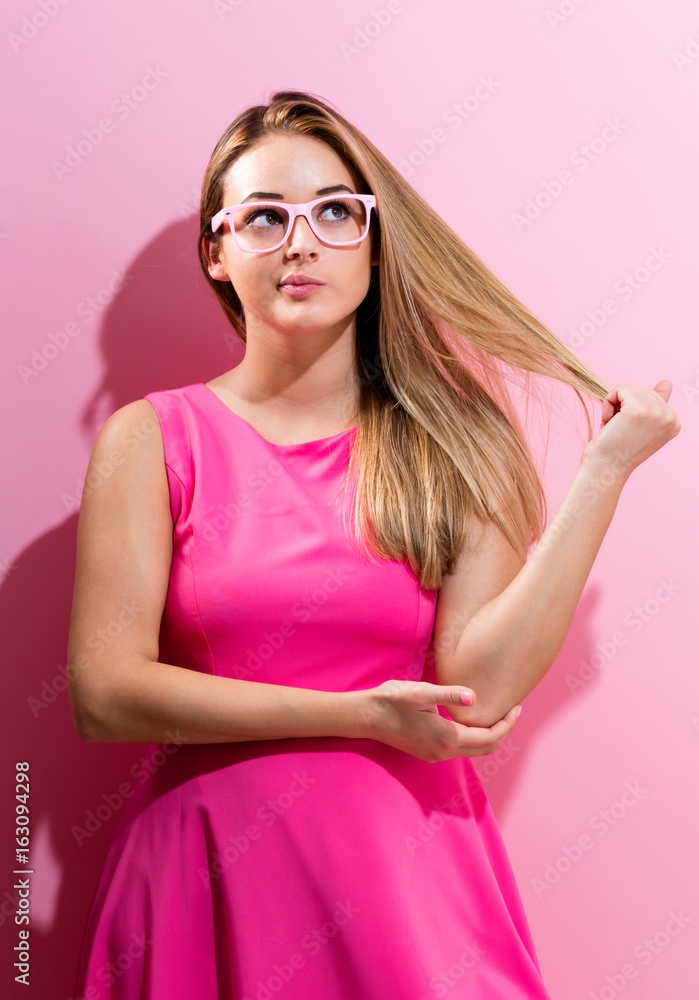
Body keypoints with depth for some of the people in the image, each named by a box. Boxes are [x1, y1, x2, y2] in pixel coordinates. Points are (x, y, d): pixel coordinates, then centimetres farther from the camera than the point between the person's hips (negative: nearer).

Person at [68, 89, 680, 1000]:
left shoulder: (449, 446, -1)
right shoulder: (152, 438, -3)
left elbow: (478, 686, -13)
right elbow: (104, 693, -11)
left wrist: (606, 467, -13)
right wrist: (360, 716, -15)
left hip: (402, 861, 1)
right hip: (211, 862, 0)